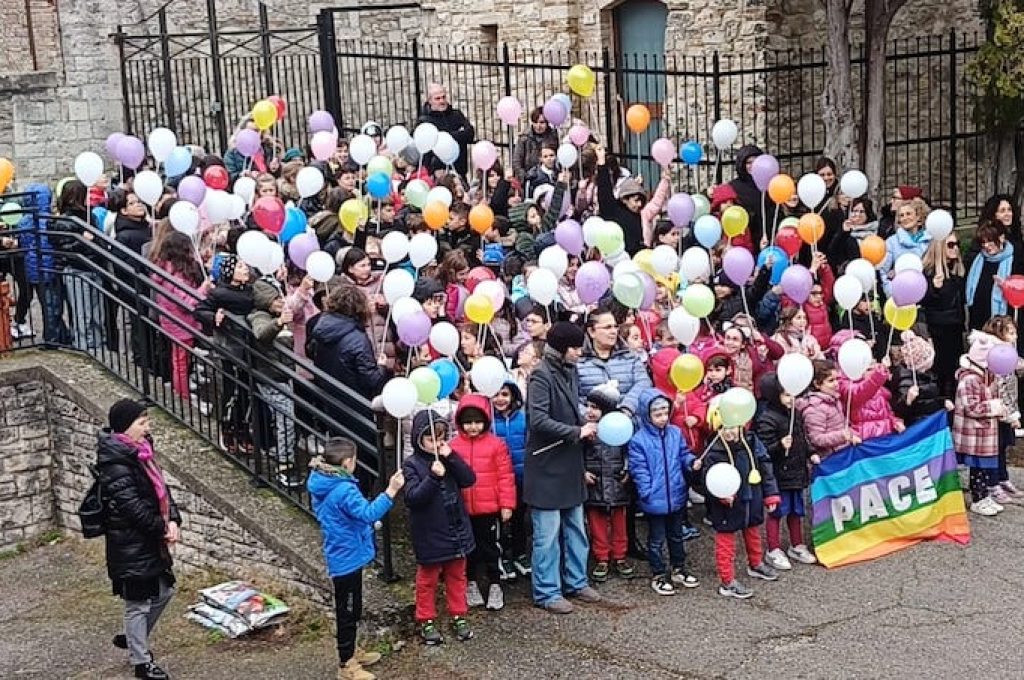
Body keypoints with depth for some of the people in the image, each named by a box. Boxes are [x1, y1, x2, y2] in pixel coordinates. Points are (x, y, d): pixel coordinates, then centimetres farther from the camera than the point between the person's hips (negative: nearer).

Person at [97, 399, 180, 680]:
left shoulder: (140, 452, 7)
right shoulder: (116, 464, -22)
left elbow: (161, 489, 8)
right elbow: (131, 506, -25)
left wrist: (173, 520, -6)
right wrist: (162, 528, -15)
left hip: (150, 540, 9)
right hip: (131, 544, -9)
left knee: (164, 590, 20)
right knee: (138, 602, 4)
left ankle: (134, 639, 39)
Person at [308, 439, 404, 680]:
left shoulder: (321, 485, 3)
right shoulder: (344, 490, -27)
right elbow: (368, 513, -35)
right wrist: (391, 491, -36)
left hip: (340, 556, 9)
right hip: (348, 557, -9)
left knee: (350, 608, 23)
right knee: (348, 611, 3)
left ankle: (351, 651, 38)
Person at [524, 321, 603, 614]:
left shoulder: (570, 372, 9)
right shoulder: (541, 375, -16)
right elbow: (538, 420, -24)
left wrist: (585, 426, 0)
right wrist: (576, 432, -19)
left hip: (570, 464, 8)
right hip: (547, 466, -8)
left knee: (575, 528, 17)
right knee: (548, 534, 1)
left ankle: (576, 581, 29)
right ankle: (547, 592, 10)